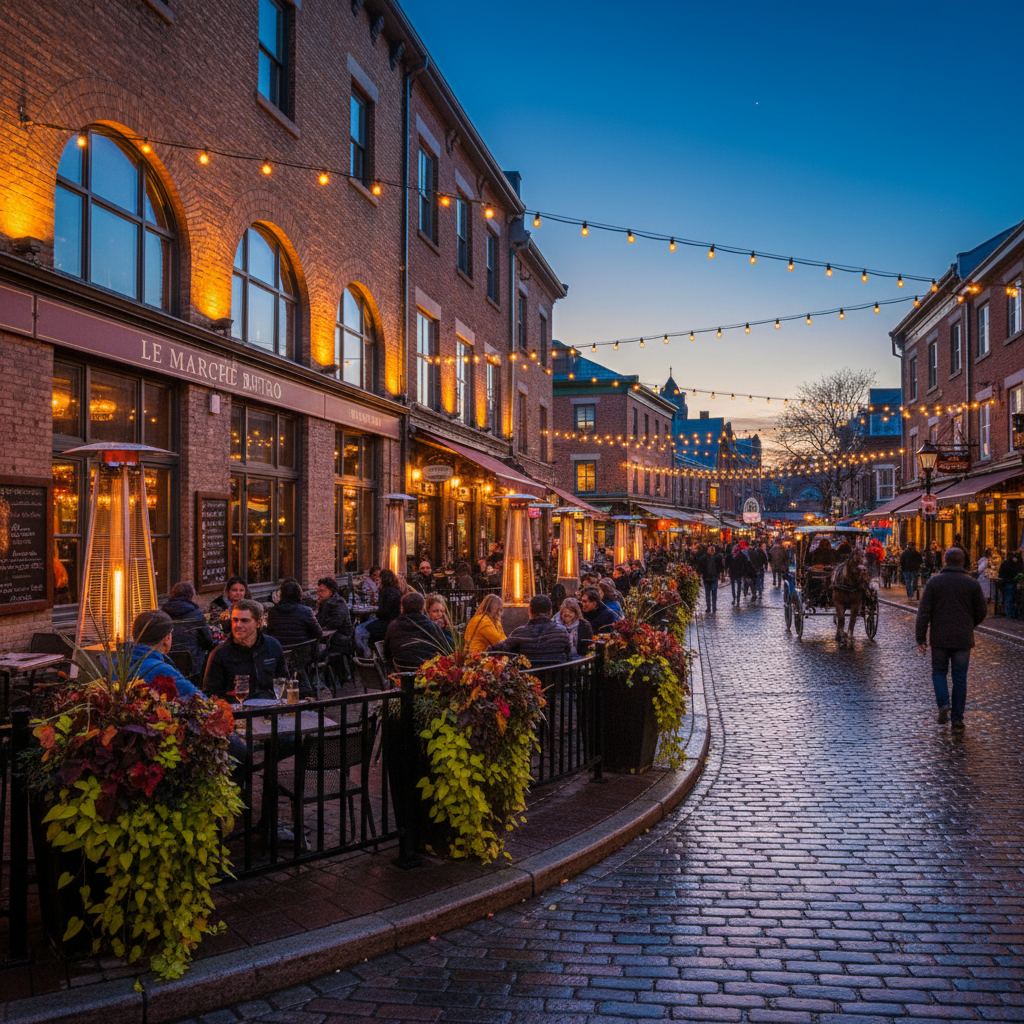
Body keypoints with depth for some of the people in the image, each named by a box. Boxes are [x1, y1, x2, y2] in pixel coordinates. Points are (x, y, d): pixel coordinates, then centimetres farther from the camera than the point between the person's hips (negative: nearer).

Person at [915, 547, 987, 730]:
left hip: (940, 639, -1)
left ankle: (943, 704, -5)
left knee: (939, 671, 16)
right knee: (960, 678, 8)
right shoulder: (972, 583, -1)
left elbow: (923, 612, -7)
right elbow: (982, 611, 4)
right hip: (963, 639, 1)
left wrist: (921, 639, -2)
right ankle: (957, 718, 9)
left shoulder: (934, 582, -5)